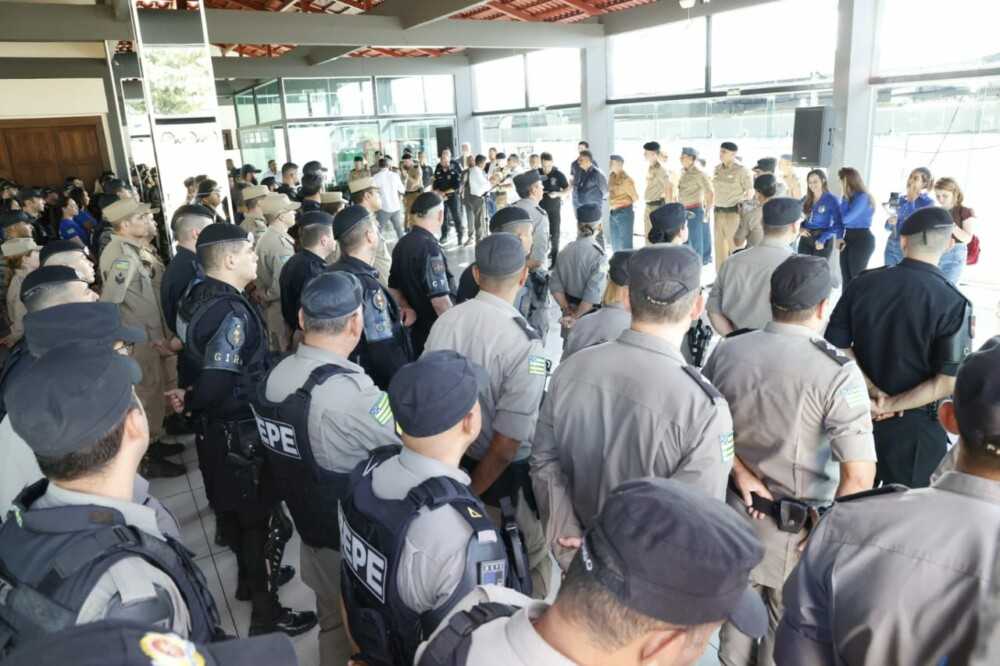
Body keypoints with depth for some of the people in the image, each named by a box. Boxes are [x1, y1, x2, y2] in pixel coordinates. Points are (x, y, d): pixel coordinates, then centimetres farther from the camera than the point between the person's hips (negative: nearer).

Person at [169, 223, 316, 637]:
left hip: (216, 429, 9)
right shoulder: (231, 312, -27)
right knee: (261, 516, 5)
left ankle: (250, 577, 46)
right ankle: (266, 613, 19)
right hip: (240, 432, -9)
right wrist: (189, 403, -12)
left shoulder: (198, 298, 2)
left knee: (234, 509, 25)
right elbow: (216, 385, -31)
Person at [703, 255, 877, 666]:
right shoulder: (837, 373, -22)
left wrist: (741, 473, -5)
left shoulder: (726, 352, -8)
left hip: (734, 508, 4)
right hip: (797, 525, -4)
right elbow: (859, 477, -24)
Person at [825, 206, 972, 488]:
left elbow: (837, 345, -5)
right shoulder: (952, 303, -18)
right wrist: (891, 405, -13)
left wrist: (873, 392, -7)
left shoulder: (863, 282, -8)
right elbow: (949, 382, -21)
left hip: (861, 412, 4)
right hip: (914, 424, -3)